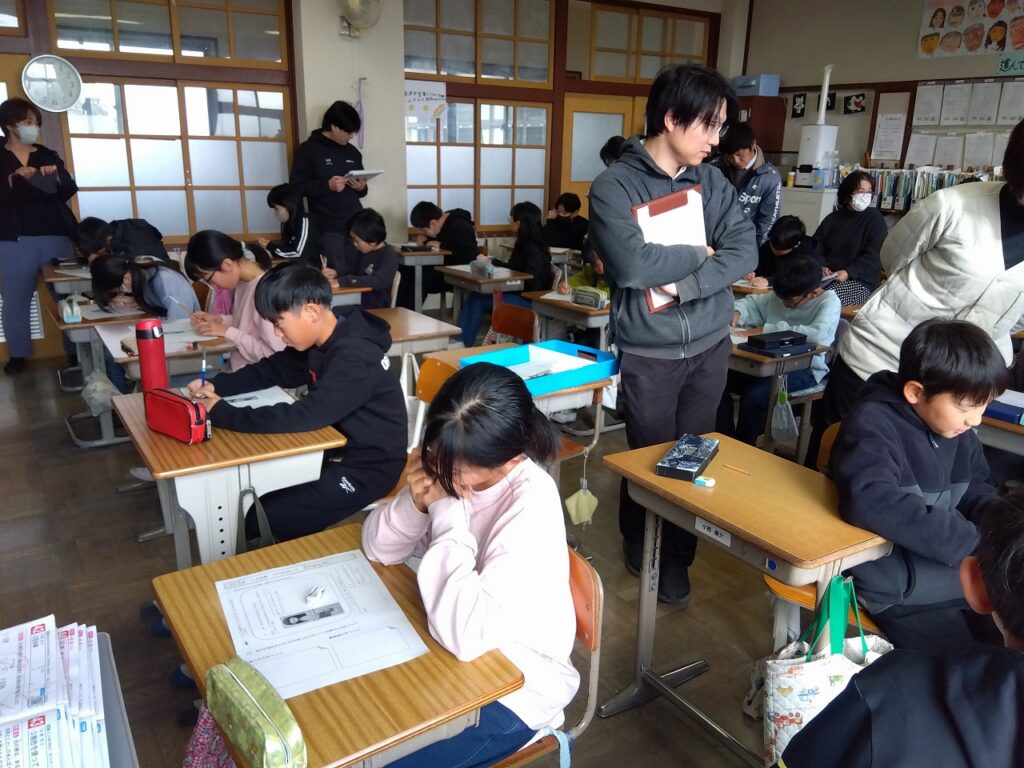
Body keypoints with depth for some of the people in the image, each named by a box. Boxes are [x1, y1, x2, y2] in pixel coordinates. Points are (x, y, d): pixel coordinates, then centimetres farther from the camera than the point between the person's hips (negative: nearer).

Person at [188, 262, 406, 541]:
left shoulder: (355, 358, -29)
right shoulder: (320, 340, 0)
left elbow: (304, 417, -34)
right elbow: (272, 370, 12)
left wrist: (222, 413, -26)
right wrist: (216, 385, -5)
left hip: (367, 468, -9)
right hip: (336, 450, 9)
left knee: (259, 525, -13)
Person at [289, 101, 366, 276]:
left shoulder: (353, 152, 17)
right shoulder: (308, 150, 0)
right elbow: (297, 185, -7)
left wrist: (362, 187, 0)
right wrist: (327, 185, -20)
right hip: (327, 228, -5)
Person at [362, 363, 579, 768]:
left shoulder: (531, 508, -30)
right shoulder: (451, 466, -11)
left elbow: (468, 635, -37)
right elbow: (378, 548, -2)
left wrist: (446, 511, -31)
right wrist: (414, 503, -23)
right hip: (450, 650, 6)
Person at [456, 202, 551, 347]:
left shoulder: (533, 249, -17)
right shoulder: (524, 244, 12)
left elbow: (532, 283, -22)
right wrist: (491, 261, 24)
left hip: (530, 299, -9)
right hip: (519, 294, 9)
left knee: (477, 300, -17)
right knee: (473, 296, -8)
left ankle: (464, 344, -7)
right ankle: (460, 340, -12)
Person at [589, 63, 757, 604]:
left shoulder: (712, 183, 5)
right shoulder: (614, 186, -10)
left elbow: (745, 252, -4)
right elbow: (632, 264, -23)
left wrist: (682, 285, -18)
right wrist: (699, 254, -9)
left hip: (710, 344, 4)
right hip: (648, 351, -4)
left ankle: (676, 559, 31)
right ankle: (641, 550, 36)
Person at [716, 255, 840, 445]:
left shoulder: (829, 302, -10)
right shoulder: (780, 296, 7)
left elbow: (819, 334, -29)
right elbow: (752, 302, 24)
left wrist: (768, 330, -26)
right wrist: (736, 311, -1)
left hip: (805, 368, -6)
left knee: (754, 394, -30)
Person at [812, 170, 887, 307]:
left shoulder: (875, 220, 2)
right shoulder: (833, 218, 16)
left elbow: (873, 256, -8)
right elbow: (816, 245, 11)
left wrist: (849, 273, -22)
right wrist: (821, 266, -10)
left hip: (859, 282, -4)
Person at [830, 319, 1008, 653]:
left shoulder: (957, 430, 5)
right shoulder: (873, 423, -20)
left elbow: (976, 492, 17)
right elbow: (870, 502, -36)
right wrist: (973, 543, -33)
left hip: (952, 567, 8)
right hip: (894, 575, -8)